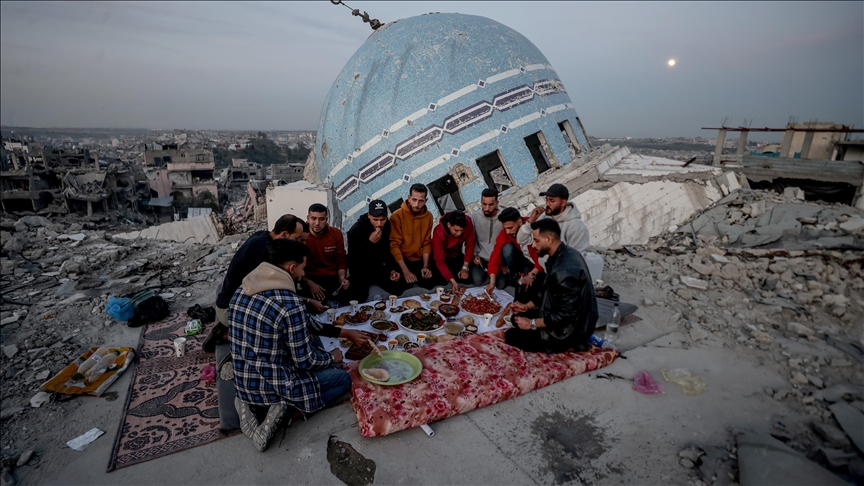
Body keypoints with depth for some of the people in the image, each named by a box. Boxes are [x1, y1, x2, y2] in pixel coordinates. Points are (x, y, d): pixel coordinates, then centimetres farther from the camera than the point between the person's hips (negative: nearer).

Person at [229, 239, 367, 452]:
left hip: (243, 381, 7)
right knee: (343, 378, 13)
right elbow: (304, 361, -18)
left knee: (311, 336, 24)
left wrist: (343, 333, 13)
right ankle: (286, 408, -3)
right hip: (271, 385, -7)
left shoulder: (242, 290, 1)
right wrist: (332, 357, 4)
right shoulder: (290, 303, -27)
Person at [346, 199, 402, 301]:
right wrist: (370, 242, -37)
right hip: (360, 272, -5)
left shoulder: (387, 226, -4)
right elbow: (355, 259, -27)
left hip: (378, 268, 5)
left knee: (398, 290, 2)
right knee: (360, 301, -11)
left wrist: (393, 269, -3)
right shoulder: (356, 230, -21)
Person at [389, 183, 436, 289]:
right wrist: (405, 271, -24)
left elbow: (427, 243, 3)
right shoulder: (397, 216, -15)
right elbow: (394, 245, -17)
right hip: (401, 261, -3)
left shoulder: (428, 216, -2)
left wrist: (425, 266, -9)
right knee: (407, 285, -21)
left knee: (430, 284, -10)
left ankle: (416, 277, 18)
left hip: (419, 261, 4)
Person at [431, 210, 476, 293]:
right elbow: (440, 262, -31)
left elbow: (470, 244, -13)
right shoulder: (438, 233, -34)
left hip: (457, 256, 3)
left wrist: (465, 267, -17)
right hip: (443, 258, -3)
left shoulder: (467, 222, -26)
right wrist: (452, 281, -41)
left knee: (467, 279, -12)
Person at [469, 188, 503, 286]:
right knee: (477, 281, -22)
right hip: (480, 258, 1)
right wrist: (474, 255, -9)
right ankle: (480, 271, 14)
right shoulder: (474, 217, -5)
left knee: (501, 284, -16)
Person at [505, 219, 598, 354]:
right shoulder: (563, 254, -1)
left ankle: (568, 343, 0)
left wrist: (532, 324, -18)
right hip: (568, 317, 10)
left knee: (511, 337, -4)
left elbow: (565, 316, -28)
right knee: (518, 318, 18)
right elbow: (549, 292, 13)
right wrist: (527, 306, 9)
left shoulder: (565, 271, -32)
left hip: (570, 328, -10)